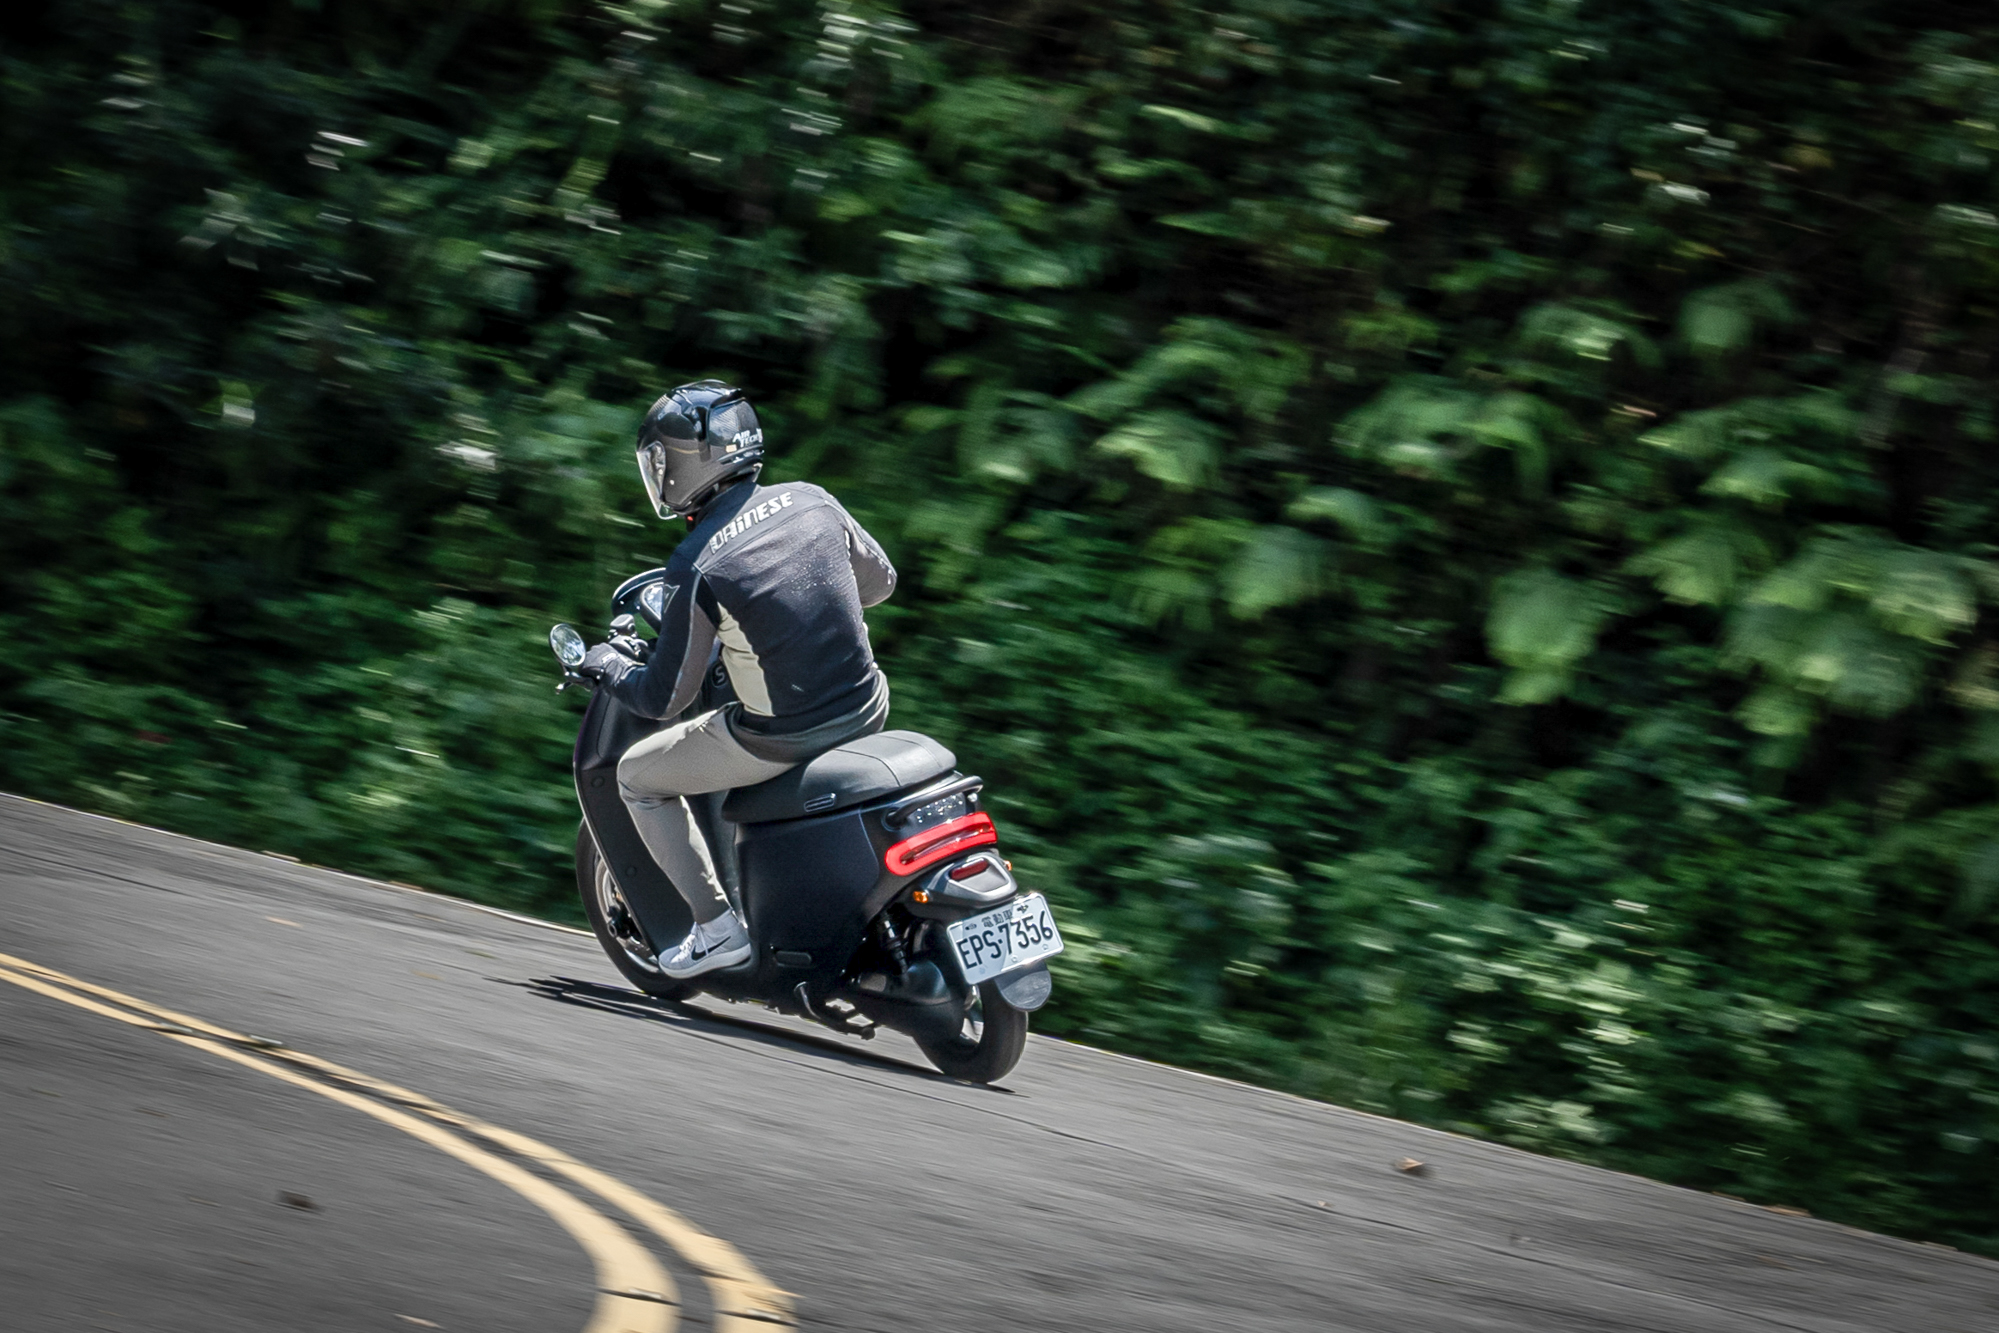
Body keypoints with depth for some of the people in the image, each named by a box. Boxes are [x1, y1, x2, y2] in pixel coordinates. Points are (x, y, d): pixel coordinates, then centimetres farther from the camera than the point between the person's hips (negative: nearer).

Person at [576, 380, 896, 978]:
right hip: (867, 711, 6)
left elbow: (664, 697, -10)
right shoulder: (812, 502, 0)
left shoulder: (696, 565, -15)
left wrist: (607, 666, 10)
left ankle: (716, 924, 12)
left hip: (781, 738, -6)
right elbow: (879, 580, 17)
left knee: (639, 777, 16)